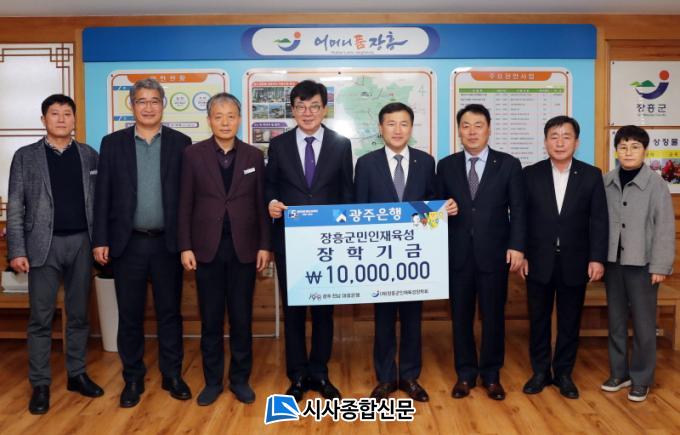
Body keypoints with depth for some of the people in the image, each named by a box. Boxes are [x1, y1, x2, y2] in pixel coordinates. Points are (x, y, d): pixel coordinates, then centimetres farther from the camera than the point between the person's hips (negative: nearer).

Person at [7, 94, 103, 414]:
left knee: (79, 314, 10)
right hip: (44, 244, -2)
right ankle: (40, 385, 12)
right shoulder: (25, 156, 3)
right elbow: (15, 207, 0)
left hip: (81, 243, 2)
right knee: (41, 317, 2)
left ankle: (77, 375, 23)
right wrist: (17, 251, -7)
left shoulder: (89, 155, 8)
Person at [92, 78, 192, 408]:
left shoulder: (180, 143, 4)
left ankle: (172, 375, 22)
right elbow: (103, 194, 3)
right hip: (128, 243, 1)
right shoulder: (112, 143, 5)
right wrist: (101, 240, -2)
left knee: (170, 312, 9)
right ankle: (133, 378, 23)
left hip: (167, 242, 0)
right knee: (129, 315, 8)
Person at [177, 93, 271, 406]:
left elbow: (261, 203, 4)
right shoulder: (193, 154, 1)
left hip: (243, 247, 1)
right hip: (207, 247, 0)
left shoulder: (254, 156, 4)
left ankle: (240, 379, 22)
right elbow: (185, 204, 1)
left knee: (242, 318, 7)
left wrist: (264, 245, -1)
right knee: (211, 319, 8)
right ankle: (212, 381, 22)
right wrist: (185, 246, -4)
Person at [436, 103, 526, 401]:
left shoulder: (509, 164, 2)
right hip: (457, 254, 1)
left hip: (494, 254, -1)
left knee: (493, 316, 7)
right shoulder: (446, 165, 7)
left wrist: (516, 246, -8)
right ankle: (465, 374, 23)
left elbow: (518, 210, -1)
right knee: (461, 316, 8)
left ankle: (491, 375, 23)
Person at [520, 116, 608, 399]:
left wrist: (597, 258, -8)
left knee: (570, 321, 9)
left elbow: (599, 220, -1)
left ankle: (564, 373, 24)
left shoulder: (591, 175, 1)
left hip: (575, 262, 0)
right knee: (539, 319, 9)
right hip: (539, 261, 0)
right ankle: (540, 371, 23)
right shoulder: (530, 174, 0)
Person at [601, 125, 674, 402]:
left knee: (643, 324, 5)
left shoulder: (656, 184, -7)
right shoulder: (605, 182, 1)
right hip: (613, 262, 3)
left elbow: (665, 228, -7)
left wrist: (660, 266, -9)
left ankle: (641, 379, 20)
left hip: (642, 264, -3)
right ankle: (619, 372, 27)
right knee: (616, 321, 13)